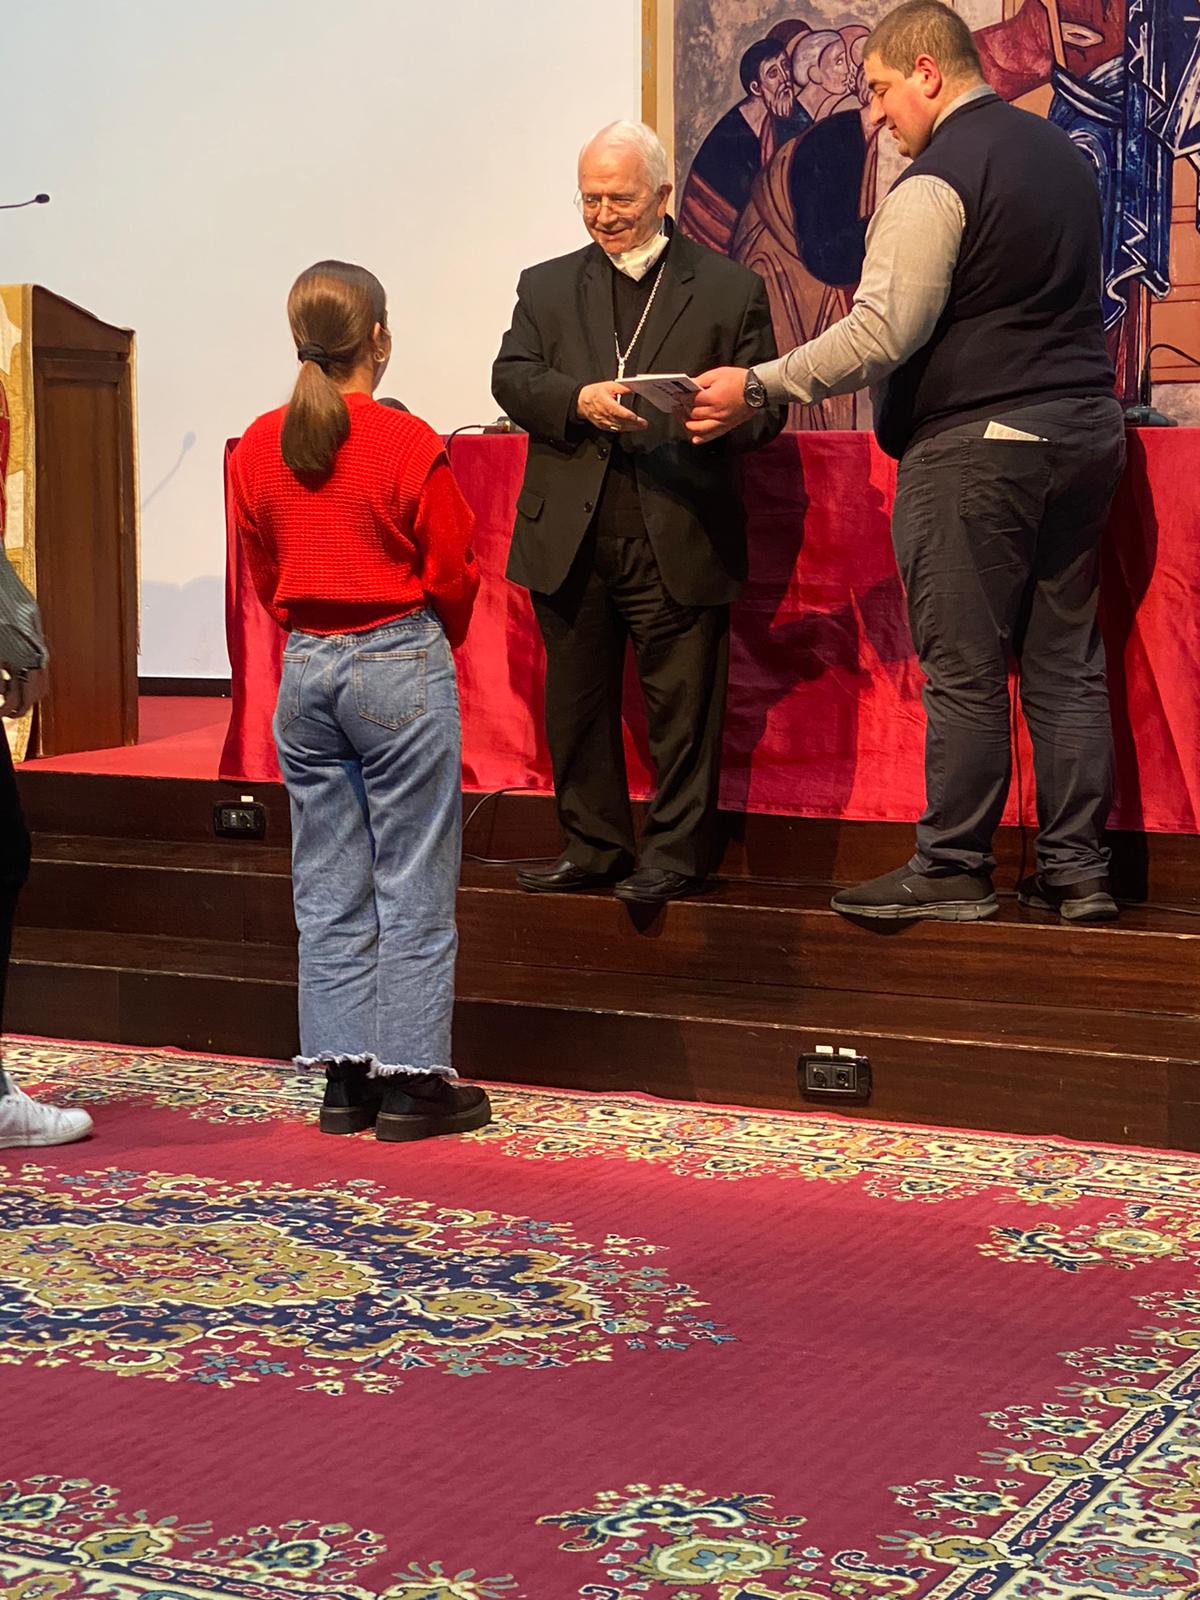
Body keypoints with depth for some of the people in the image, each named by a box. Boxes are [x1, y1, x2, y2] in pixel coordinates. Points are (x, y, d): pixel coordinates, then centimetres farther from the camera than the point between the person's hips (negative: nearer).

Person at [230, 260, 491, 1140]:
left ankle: (345, 1078, 15)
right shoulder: (409, 445, -13)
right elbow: (451, 577, -5)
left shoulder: (258, 448, 2)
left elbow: (265, 578, 11)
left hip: (305, 669, 5)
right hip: (402, 667, -5)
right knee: (413, 881, 3)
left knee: (327, 884, 11)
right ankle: (412, 1079, 6)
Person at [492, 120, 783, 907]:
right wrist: (578, 401, -17)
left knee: (682, 704, -1)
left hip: (678, 540, -3)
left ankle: (676, 852, 10)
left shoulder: (729, 288, 8)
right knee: (576, 701, 9)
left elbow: (765, 403, 4)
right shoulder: (546, 287, 16)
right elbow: (511, 378, 3)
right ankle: (593, 847, 21)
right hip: (571, 540, 3)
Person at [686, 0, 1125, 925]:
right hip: (1085, 430, 9)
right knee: (1067, 660, 9)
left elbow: (880, 335, -18)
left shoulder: (937, 179, -12)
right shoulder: (1060, 152, 16)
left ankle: (953, 873, 4)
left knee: (963, 671, -2)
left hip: (975, 442, -8)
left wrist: (757, 387, -13)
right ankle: (1076, 871, 11)